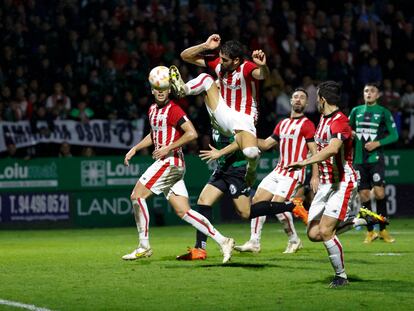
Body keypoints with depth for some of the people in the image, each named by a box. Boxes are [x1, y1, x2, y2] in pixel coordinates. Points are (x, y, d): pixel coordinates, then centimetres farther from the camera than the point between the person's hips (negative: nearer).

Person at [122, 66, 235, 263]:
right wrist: (135, 149, 24)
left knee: (137, 196, -8)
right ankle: (222, 241, 2)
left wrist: (168, 148, -18)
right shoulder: (153, 110, 17)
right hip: (167, 163, 9)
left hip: (170, 162, -9)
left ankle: (144, 247, -3)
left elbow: (192, 133, -21)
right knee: (183, 212, 3)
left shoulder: (173, 110, -12)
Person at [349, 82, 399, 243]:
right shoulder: (356, 111, 12)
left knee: (379, 192, -15)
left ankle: (383, 229, -3)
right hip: (359, 159, 3)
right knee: (364, 195, 0)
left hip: (375, 158, -3)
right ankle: (370, 231, 10)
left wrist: (377, 143, -12)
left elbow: (394, 135, 1)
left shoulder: (383, 112, 2)